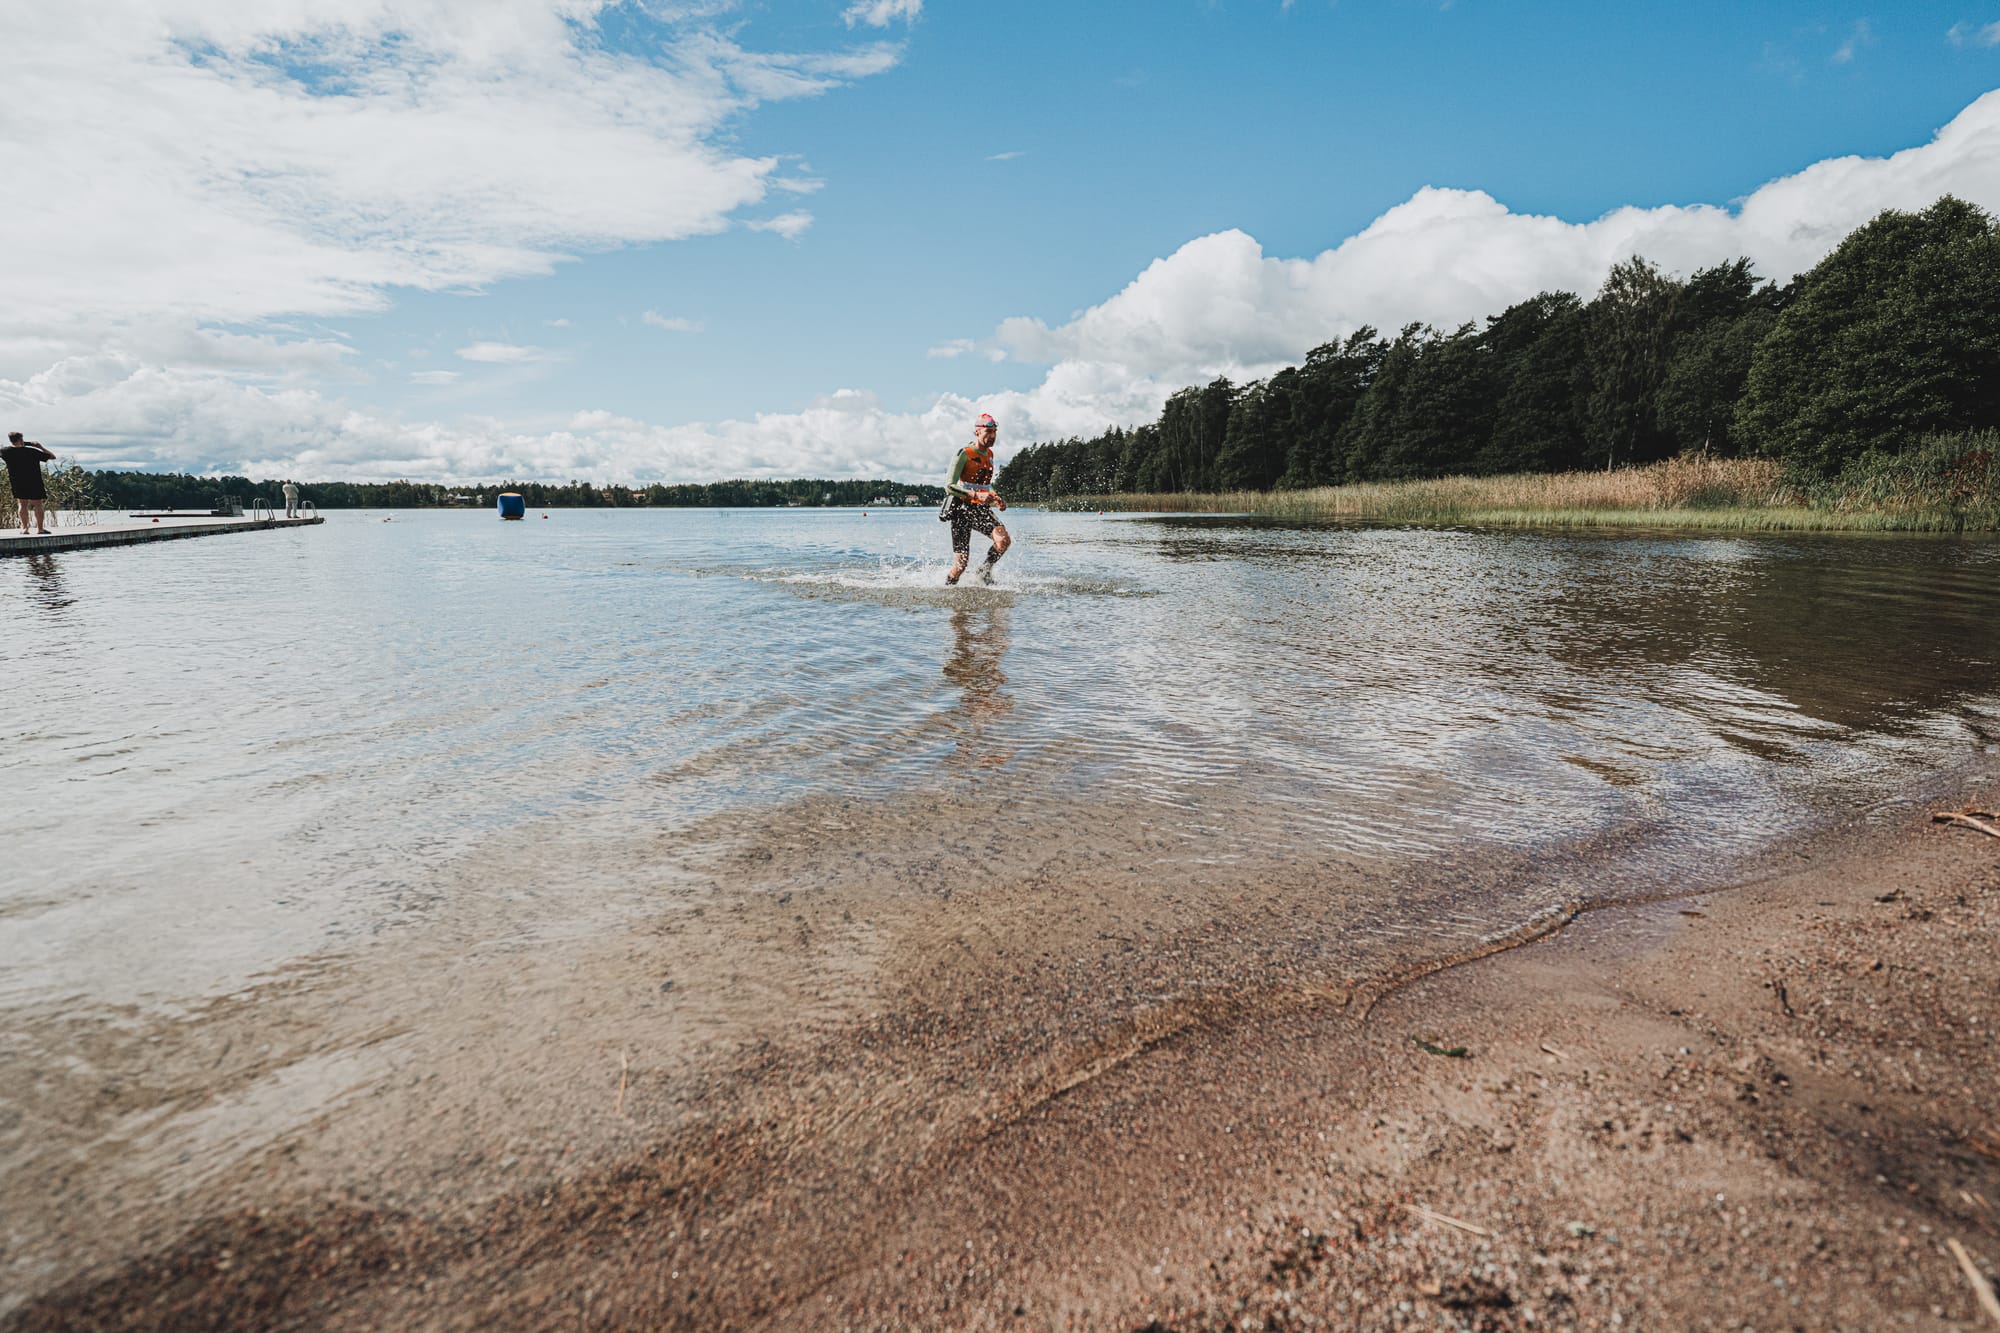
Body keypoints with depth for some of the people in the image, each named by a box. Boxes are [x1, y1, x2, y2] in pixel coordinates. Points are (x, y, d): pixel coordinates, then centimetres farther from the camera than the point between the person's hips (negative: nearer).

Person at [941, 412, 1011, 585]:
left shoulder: (989, 454, 13)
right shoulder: (963, 454, -10)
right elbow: (949, 486, -18)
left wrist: (997, 499, 10)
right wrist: (976, 495, -29)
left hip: (981, 508, 6)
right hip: (962, 509, -6)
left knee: (1004, 540, -19)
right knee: (961, 563, -7)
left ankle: (985, 571, 4)